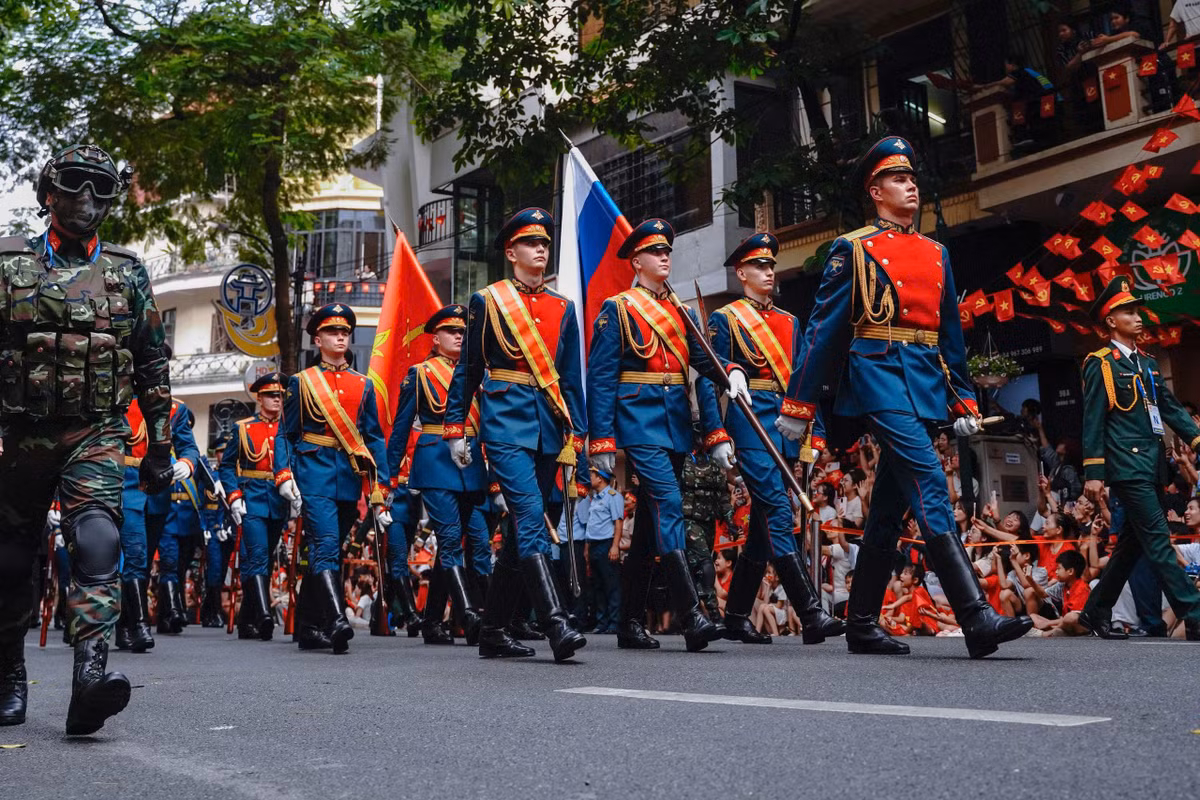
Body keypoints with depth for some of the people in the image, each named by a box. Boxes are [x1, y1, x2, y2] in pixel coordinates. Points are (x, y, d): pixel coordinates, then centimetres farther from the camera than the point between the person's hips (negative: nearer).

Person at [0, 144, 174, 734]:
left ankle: (90, 675, -30)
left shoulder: (128, 273, 8)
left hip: (97, 436, 0)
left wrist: (160, 447, 9)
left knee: (97, 542, -20)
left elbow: (153, 366, 11)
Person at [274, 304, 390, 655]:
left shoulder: (363, 385, 13)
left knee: (325, 552, 10)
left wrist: (378, 488, 4)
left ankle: (308, 628, 19)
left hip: (350, 479, 4)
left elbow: (375, 438, 11)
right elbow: (286, 433, 6)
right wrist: (284, 475, -8)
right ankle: (337, 622, -29)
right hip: (314, 474, -3)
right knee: (326, 546, -18)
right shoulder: (301, 381, 7)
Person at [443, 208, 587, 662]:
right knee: (531, 520, -18)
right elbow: (467, 369, 7)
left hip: (547, 429, 5)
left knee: (523, 531, 7)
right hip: (505, 423, -4)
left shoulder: (563, 308, 14)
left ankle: (493, 632, 17)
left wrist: (574, 441, 8)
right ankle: (556, 627, -23)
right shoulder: (486, 301, 4)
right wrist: (455, 429, 3)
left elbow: (572, 379, 13)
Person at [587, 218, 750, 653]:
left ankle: (631, 623, 16)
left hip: (676, 426, 6)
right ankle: (691, 618, -24)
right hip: (640, 422, -6)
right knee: (668, 505, -20)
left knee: (651, 521, 9)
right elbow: (601, 378, -4)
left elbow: (702, 359, 6)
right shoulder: (616, 309, 1)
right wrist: (602, 441, -11)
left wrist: (731, 370, -17)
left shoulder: (682, 312, 19)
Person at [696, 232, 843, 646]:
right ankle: (811, 615, -19)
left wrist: (813, 436, 11)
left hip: (786, 429, 7)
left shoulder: (790, 322, 21)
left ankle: (736, 617, 16)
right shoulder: (724, 319, 3)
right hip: (750, 426, -7)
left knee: (763, 525, 7)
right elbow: (706, 381, -4)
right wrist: (717, 437, -13)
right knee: (778, 514, -15)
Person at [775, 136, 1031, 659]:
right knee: (930, 490, -18)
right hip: (881, 376, -6)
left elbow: (950, 333, 22)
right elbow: (823, 328, 0)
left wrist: (963, 400, 16)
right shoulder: (853, 248, 3)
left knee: (888, 509, 9)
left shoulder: (937, 253, 20)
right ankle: (978, 620, -22)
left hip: (925, 385, 7)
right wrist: (797, 405, -2)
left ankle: (861, 626, 17)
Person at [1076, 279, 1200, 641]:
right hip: (1127, 465, -8)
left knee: (1132, 542, 11)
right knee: (1158, 541, -11)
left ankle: (1096, 612, 20)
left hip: (1152, 464, 8)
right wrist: (1093, 473, -12)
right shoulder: (1100, 364, -3)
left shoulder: (1148, 363, 19)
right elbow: (1093, 421, -7)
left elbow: (1171, 407, 19)